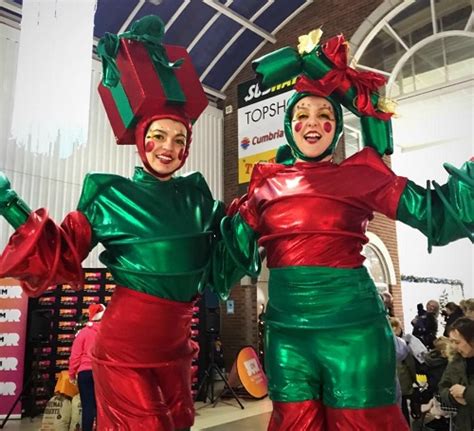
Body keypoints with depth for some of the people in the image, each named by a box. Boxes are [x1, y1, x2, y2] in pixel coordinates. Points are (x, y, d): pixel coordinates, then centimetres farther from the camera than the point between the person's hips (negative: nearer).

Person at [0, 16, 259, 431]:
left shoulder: (196, 195, 4)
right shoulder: (110, 195, -6)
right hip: (124, 346, -4)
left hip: (175, 346, 5)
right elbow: (60, 256, -5)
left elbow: (219, 265, 8)